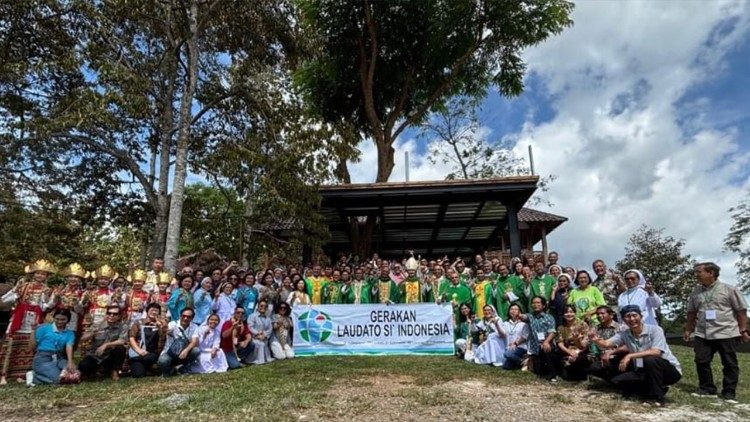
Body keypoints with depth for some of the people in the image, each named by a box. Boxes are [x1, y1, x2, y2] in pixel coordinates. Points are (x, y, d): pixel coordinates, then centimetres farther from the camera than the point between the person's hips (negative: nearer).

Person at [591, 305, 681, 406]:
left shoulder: (654, 329, -16)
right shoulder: (624, 335, -3)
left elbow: (656, 352, -30)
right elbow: (606, 344, -17)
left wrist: (630, 356, -34)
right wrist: (596, 340, -40)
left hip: (671, 370, -5)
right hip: (646, 372, 6)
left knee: (649, 359, -35)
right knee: (617, 380, -11)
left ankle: (658, 397, -16)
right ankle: (659, 388, 6)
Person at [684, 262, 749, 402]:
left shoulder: (729, 289, -3)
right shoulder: (696, 292, 9)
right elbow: (691, 312, 16)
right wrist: (688, 330, 16)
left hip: (726, 333, -4)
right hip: (702, 334, 4)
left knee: (730, 364, 6)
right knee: (701, 362, 3)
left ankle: (729, 393, 16)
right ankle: (707, 389, 17)